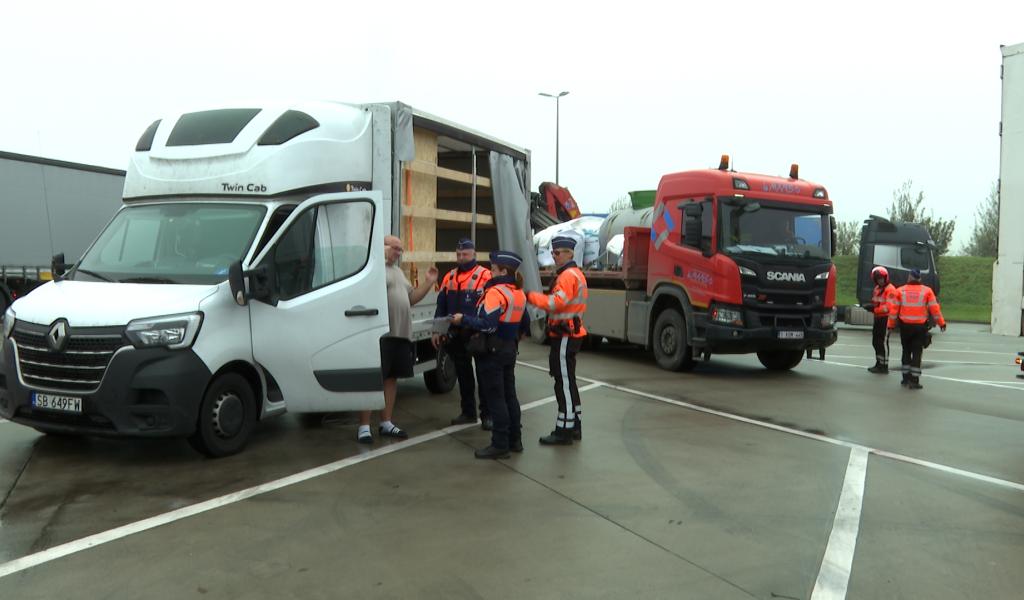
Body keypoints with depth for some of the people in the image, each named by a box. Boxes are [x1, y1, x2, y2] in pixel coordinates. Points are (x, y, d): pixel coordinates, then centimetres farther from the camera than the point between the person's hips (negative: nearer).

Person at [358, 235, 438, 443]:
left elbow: (411, 298, 25)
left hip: (401, 333, 9)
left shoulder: (398, 271, 22)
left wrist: (429, 282, 14)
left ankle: (386, 424, 22)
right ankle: (364, 427, -1)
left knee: (391, 378, 13)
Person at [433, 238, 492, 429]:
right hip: (455, 335, 6)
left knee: (483, 373, 1)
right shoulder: (449, 277, 12)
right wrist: (437, 330, 9)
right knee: (463, 373, 14)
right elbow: (441, 306, 14)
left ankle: (487, 414, 8)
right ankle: (468, 412, 25)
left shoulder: (485, 276, -7)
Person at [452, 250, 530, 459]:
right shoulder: (519, 294, 10)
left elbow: (488, 324, -26)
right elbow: (524, 325, 17)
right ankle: (515, 439, 23)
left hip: (492, 352, -9)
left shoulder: (496, 292, -17)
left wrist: (463, 320, -17)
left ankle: (500, 445, 2)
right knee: (509, 395, 15)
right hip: (510, 351, 9)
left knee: (495, 398, -2)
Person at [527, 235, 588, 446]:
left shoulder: (568, 275, -15)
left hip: (565, 337, -11)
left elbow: (556, 303, -24)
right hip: (570, 333, 11)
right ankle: (574, 427, 26)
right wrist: (539, 297, 4)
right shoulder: (574, 273, 19)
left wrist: (531, 296, -15)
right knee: (567, 381, 17)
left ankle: (564, 431, -2)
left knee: (564, 383, -6)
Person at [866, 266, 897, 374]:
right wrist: (871, 306, 2)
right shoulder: (877, 288, 17)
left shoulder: (890, 289, -13)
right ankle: (879, 364, 27)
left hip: (886, 318, -9)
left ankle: (884, 366, -4)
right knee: (875, 341, 15)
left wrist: (875, 308, -25)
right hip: (877, 318, 9)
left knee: (883, 342, -8)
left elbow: (889, 307, -21)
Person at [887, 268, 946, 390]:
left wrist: (891, 325, 9)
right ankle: (914, 380, 0)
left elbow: (893, 310, 0)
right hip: (920, 326, -1)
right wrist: (941, 323, 10)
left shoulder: (900, 291, 0)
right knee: (917, 353, 2)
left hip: (905, 326, 1)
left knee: (906, 351, 15)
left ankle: (906, 378, 18)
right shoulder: (927, 291, -2)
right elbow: (935, 309, -1)